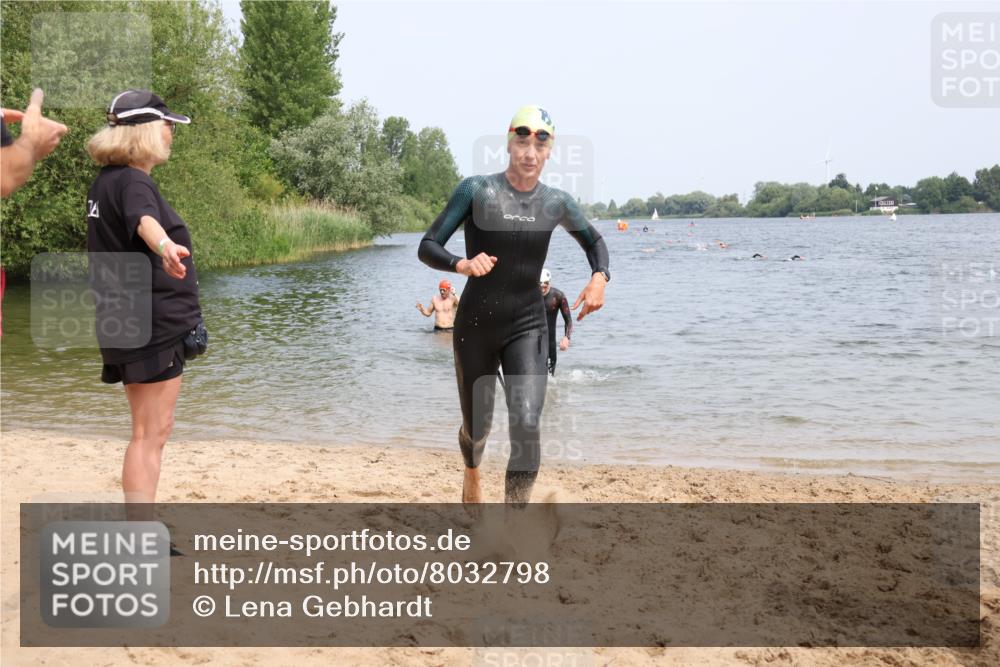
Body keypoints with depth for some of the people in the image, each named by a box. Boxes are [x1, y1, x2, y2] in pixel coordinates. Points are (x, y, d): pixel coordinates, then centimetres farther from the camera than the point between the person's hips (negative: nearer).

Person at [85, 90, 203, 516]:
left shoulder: (106, 181, 13)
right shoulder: (133, 182, -16)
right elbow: (144, 220, -41)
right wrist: (164, 246, -62)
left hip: (128, 321, 10)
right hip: (153, 324, -10)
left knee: (149, 431, 18)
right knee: (150, 434, -8)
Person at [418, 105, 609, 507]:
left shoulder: (557, 204, 0)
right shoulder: (476, 191, -9)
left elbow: (593, 240, 19)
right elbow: (427, 248, -9)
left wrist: (599, 276, -3)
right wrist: (461, 264, -30)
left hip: (528, 328, 1)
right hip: (475, 326, -1)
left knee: (527, 426, -19)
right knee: (477, 427, 15)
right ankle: (472, 476, 52)